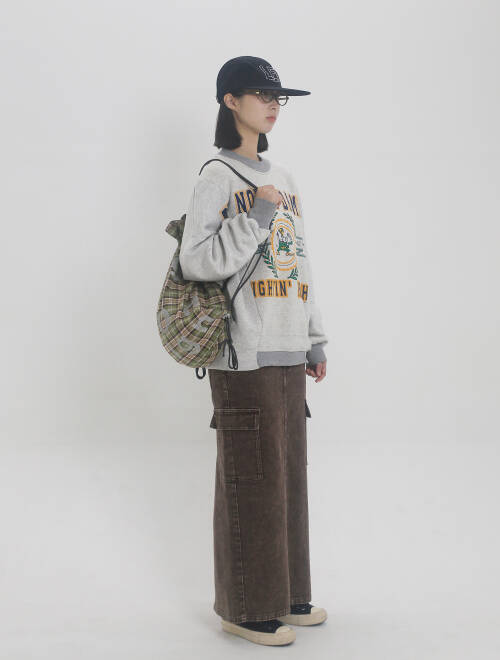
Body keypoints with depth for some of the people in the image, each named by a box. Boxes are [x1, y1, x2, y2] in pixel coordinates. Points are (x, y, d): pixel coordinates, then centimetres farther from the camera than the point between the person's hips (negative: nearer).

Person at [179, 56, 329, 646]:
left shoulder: (282, 178, 18)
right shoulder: (218, 176, -4)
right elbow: (197, 262, -12)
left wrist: (315, 340, 19)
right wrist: (258, 214, -18)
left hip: (287, 353, 7)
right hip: (245, 356, -7)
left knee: (288, 475, 13)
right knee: (251, 479, 0)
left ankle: (286, 593, 28)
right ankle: (246, 606, 15)